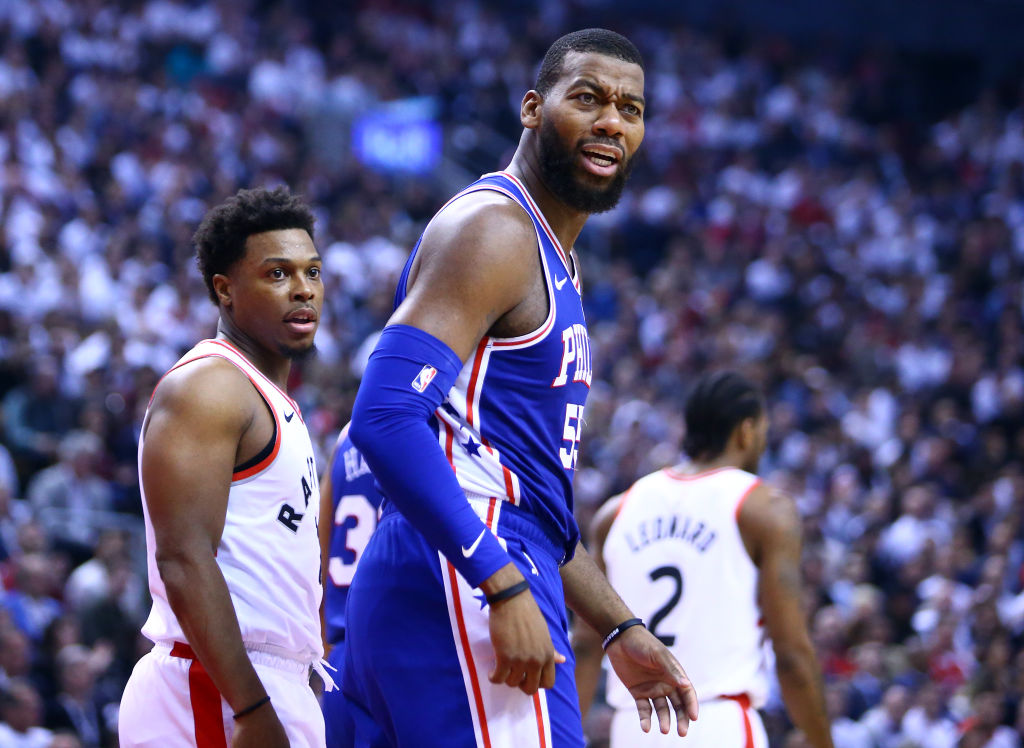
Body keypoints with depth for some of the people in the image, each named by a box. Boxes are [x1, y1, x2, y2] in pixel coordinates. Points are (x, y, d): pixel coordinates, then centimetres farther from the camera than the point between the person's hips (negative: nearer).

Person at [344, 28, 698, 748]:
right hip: (462, 596, -10)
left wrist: (621, 629, 25)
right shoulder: (491, 229, -9)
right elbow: (386, 418, -22)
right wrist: (505, 588, -25)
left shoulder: (552, 259, 23)